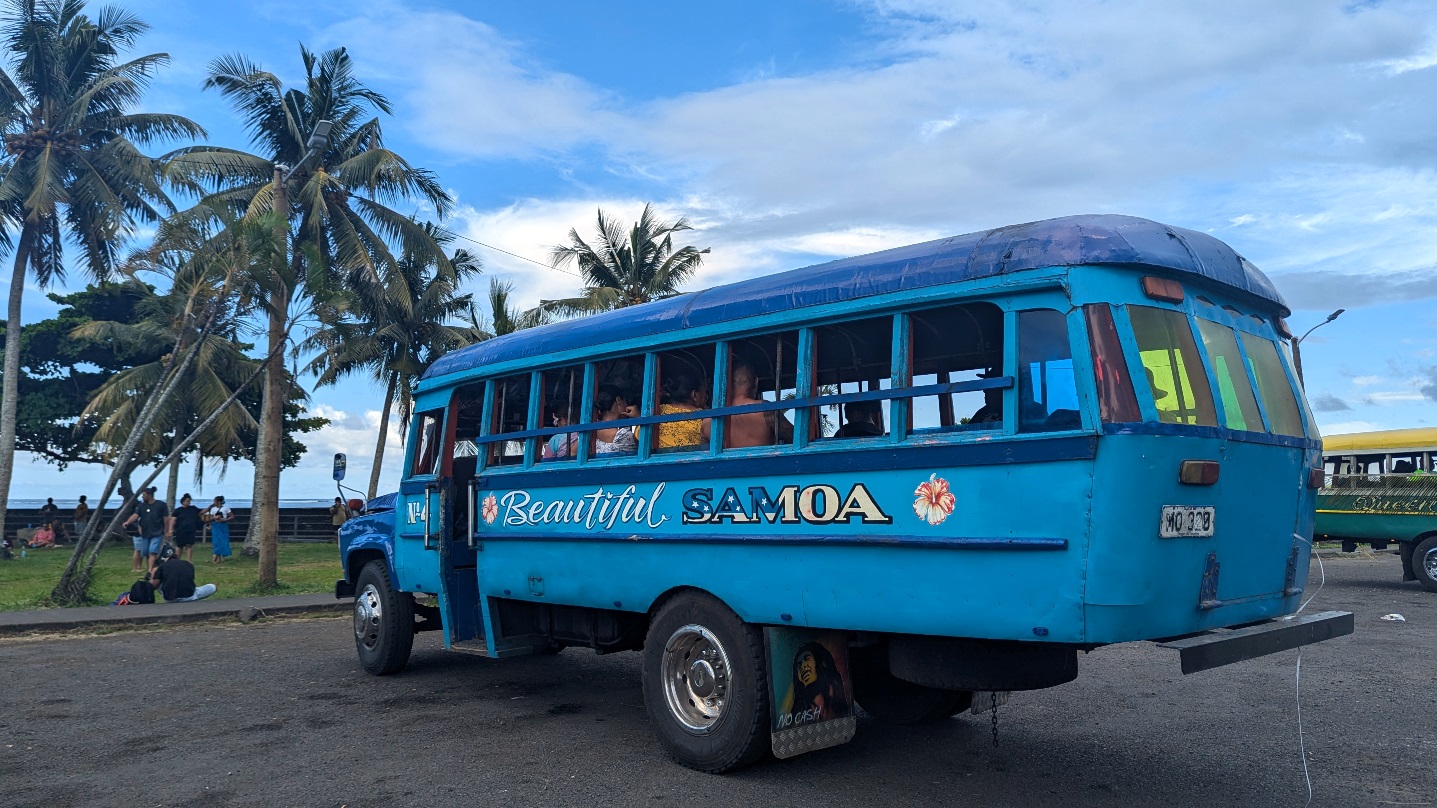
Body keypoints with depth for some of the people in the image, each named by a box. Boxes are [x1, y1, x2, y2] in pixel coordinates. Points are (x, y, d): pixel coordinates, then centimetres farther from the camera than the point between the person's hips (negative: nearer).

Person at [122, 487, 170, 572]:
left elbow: (166, 519, -2)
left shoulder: (161, 505, -4)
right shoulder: (141, 506, 7)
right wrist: (127, 522, -26)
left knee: (153, 552, -13)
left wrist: (166, 532, -3)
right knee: (143, 552, 9)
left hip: (157, 533, -5)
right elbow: (135, 515, -8)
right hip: (144, 533, 5)